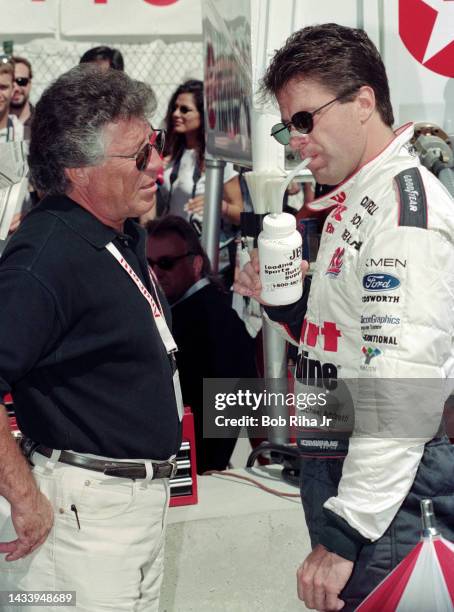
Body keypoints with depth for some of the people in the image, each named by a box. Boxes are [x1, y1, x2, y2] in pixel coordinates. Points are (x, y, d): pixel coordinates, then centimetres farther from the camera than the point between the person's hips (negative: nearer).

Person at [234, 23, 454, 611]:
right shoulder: (352, 199, 14)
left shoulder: (405, 205, -17)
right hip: (335, 465, 9)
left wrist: (343, 535, -24)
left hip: (386, 488, -9)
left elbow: (403, 390, -24)